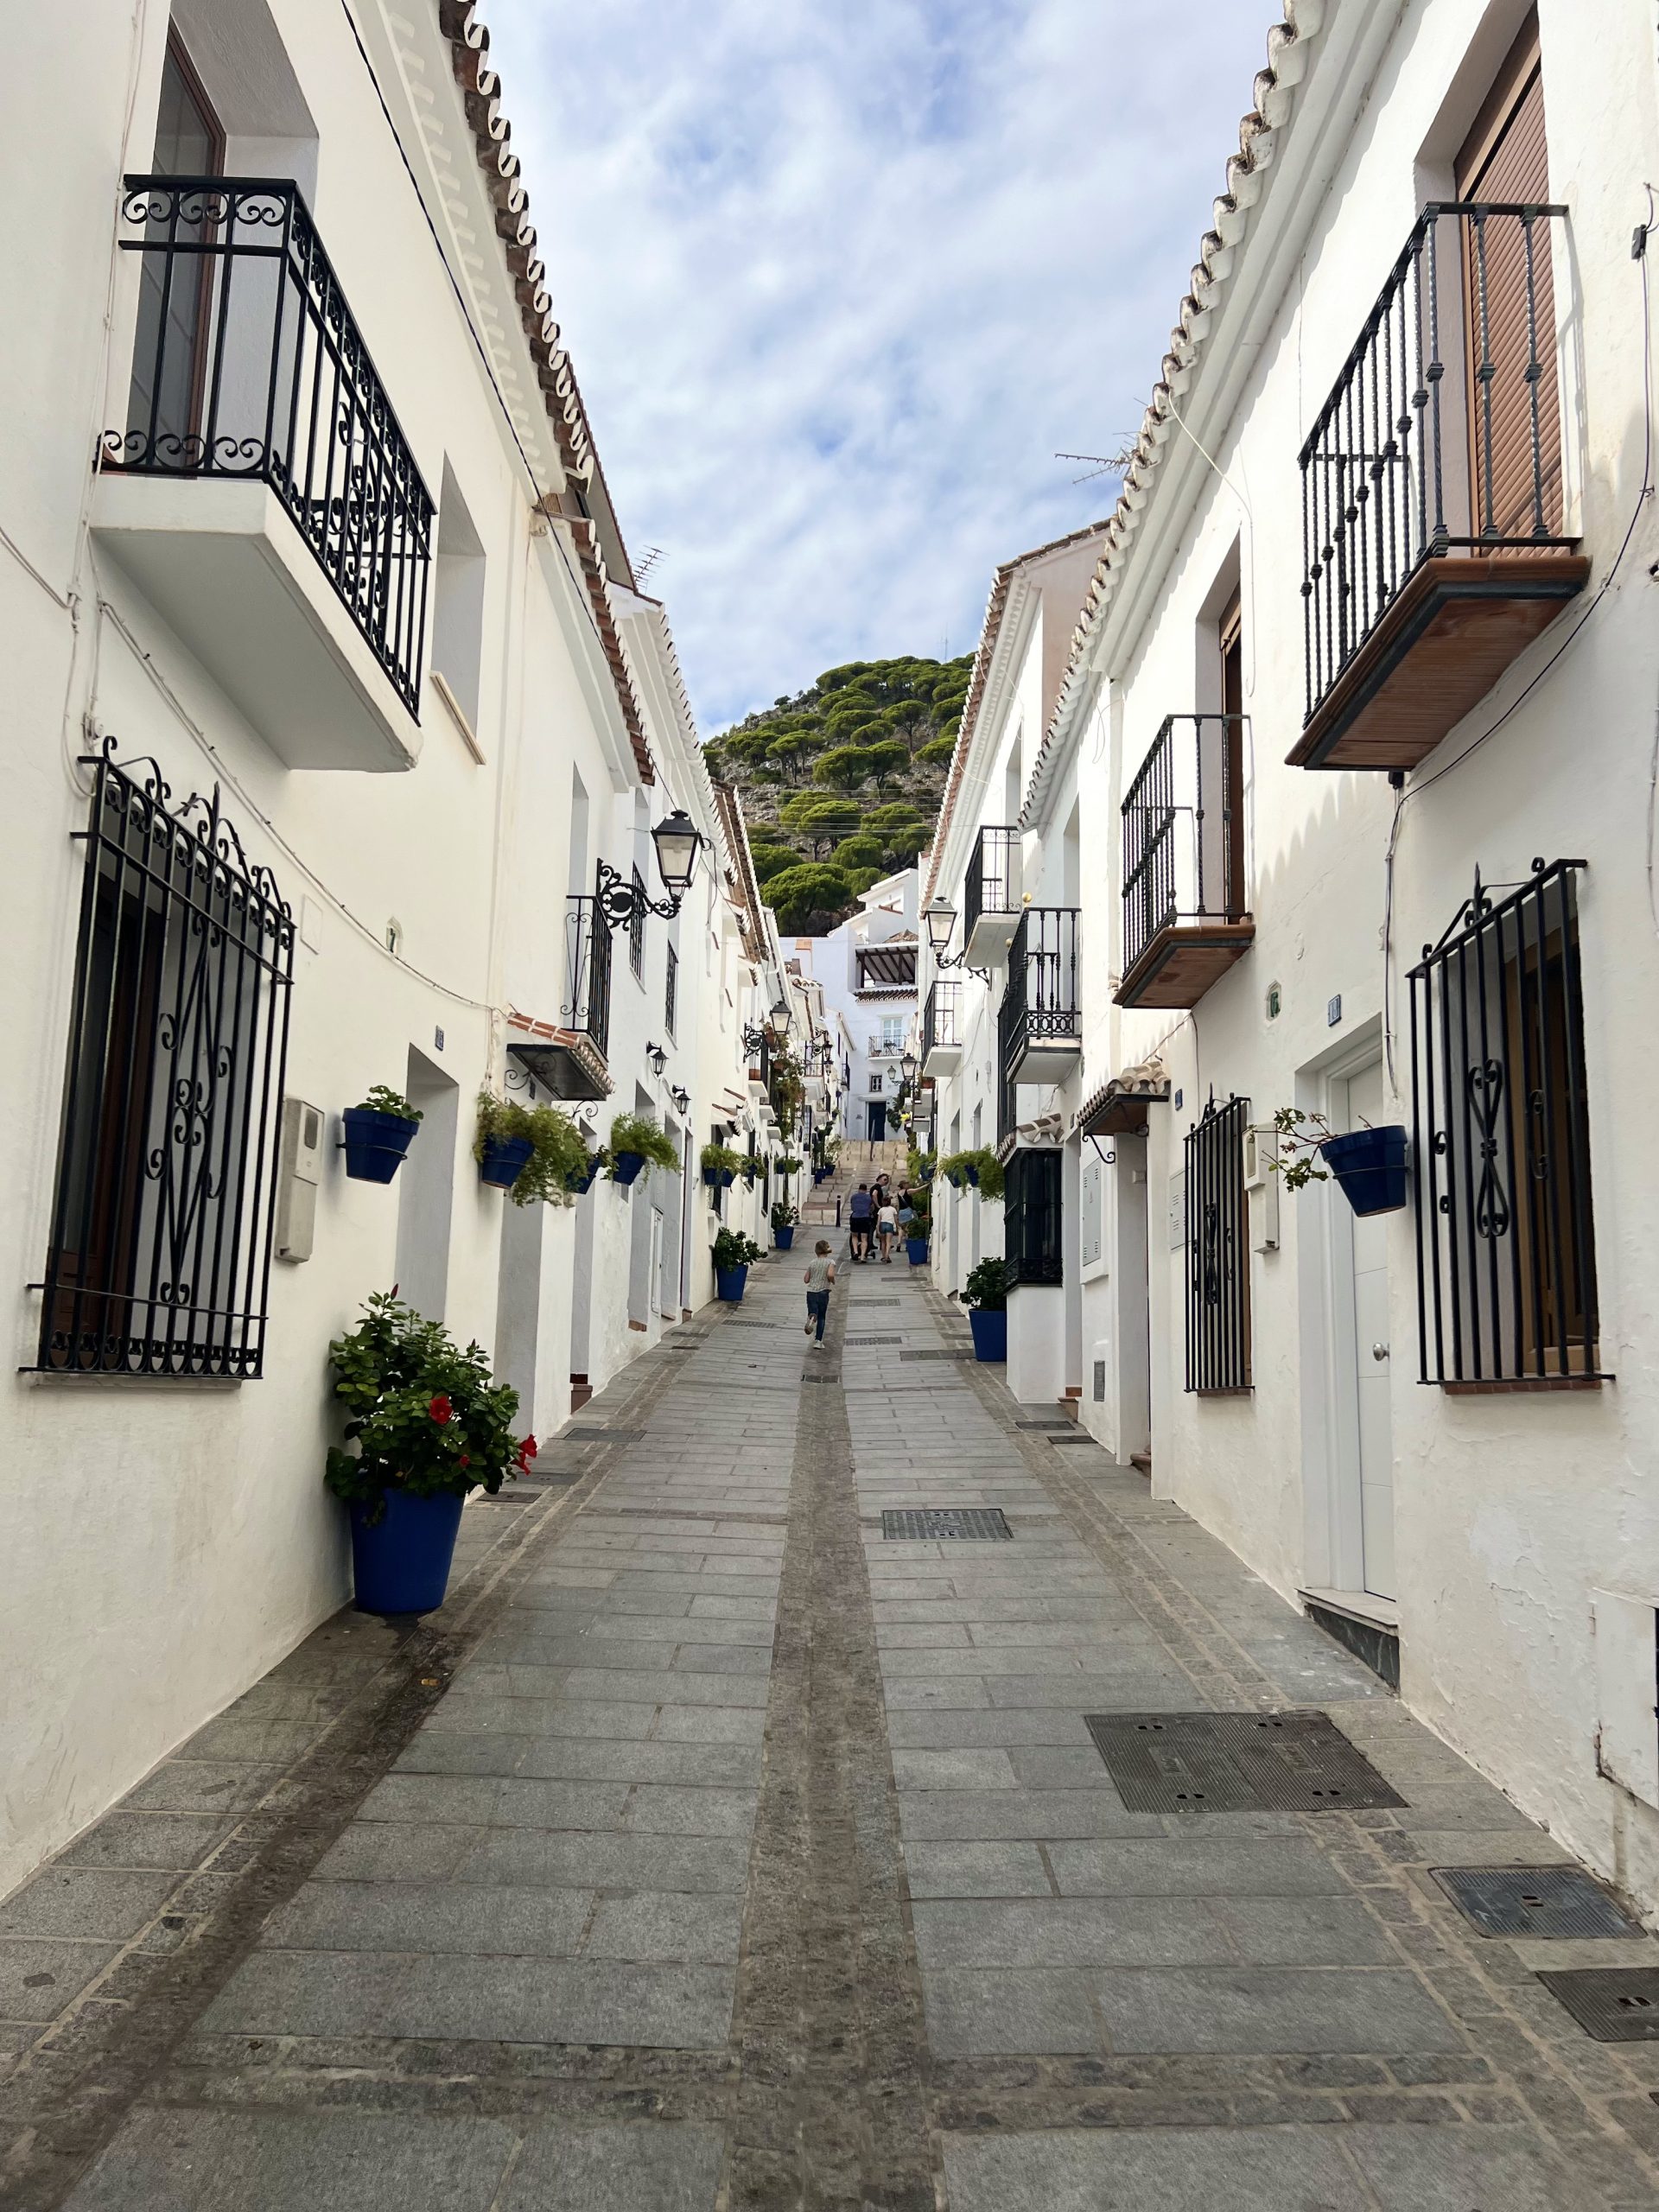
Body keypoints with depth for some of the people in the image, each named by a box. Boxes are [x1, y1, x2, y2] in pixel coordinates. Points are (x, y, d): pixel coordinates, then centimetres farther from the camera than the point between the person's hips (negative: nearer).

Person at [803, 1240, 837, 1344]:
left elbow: (806, 1280, 8)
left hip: (811, 1292, 1)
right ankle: (818, 1341, 10)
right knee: (821, 1317, 12)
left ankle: (811, 1318, -38)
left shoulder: (812, 1263, 6)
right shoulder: (830, 1262, -3)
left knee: (813, 1313, 0)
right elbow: (830, 1275, -21)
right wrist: (833, 1281, -1)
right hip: (823, 1292, -1)